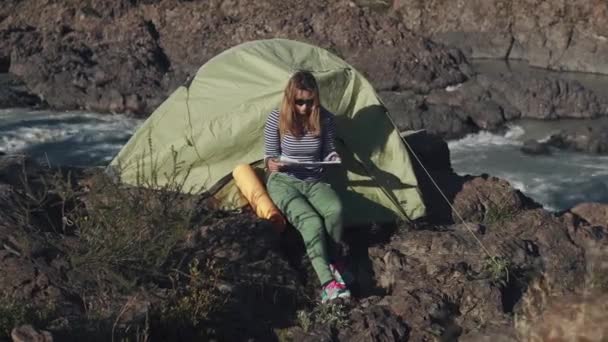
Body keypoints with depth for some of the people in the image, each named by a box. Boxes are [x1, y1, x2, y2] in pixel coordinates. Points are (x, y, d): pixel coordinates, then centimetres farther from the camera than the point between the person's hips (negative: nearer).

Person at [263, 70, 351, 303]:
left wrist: (334, 159, -18)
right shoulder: (277, 119, -11)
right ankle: (328, 282, -42)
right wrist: (272, 164, -28)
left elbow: (328, 152, 6)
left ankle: (333, 264, -13)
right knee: (311, 221, -33)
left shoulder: (325, 119, -5)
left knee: (335, 209, -33)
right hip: (283, 182, -3)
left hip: (314, 182, 3)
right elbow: (269, 156, -4)